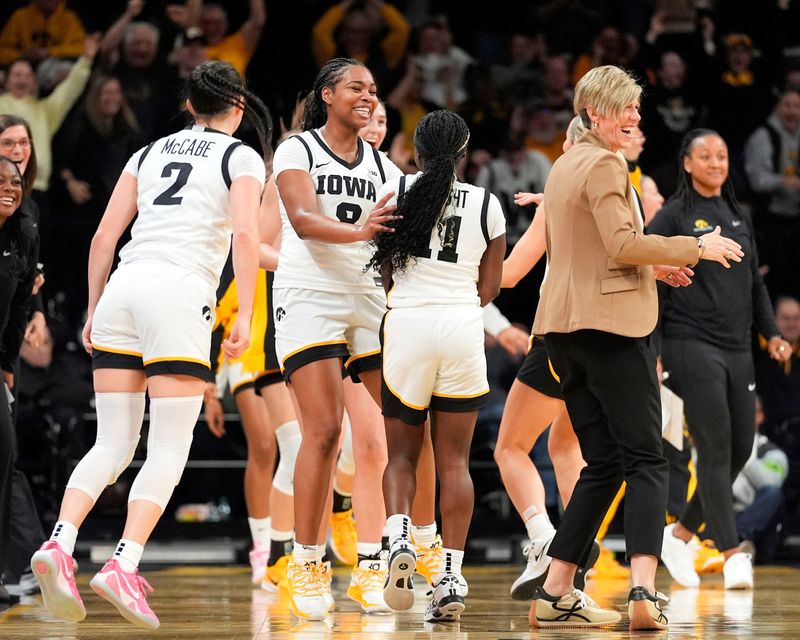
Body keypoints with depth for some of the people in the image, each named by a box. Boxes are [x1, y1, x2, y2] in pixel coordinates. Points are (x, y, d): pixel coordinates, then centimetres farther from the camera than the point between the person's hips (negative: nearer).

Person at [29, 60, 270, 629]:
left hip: (122, 286, 5)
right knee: (170, 451, -3)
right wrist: (244, 315, -9)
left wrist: (93, 311, 20)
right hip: (180, 291, -5)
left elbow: (104, 235, 16)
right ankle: (123, 566, -19)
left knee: (112, 446, 6)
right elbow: (246, 233, -7)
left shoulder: (151, 152, 23)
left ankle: (60, 544, -16)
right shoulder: (242, 157, 9)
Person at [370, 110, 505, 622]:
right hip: (464, 329, 1)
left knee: (402, 454, 12)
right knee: (454, 461, 4)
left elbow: (385, 271, 8)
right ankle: (451, 576, -4)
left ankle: (399, 538, -15)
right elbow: (489, 287, 8)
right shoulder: (488, 205, 6)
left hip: (407, 324, -1)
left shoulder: (396, 192, 2)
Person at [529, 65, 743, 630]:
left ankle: (555, 595, 6)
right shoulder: (605, 165, -9)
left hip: (565, 329, 9)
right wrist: (696, 248, -11)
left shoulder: (565, 165, 20)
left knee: (603, 465, 11)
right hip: (610, 324, -9)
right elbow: (622, 243, -19)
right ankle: (644, 589, -22)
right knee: (646, 461, -8)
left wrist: (650, 266, 24)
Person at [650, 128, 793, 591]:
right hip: (692, 345, -7)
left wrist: (772, 333, 9)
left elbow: (756, 283, 21)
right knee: (716, 449, -10)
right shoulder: (673, 217, -2)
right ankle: (732, 554, -10)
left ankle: (680, 534, 21)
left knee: (741, 449, 6)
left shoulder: (740, 218, 16)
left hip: (737, 350, 7)